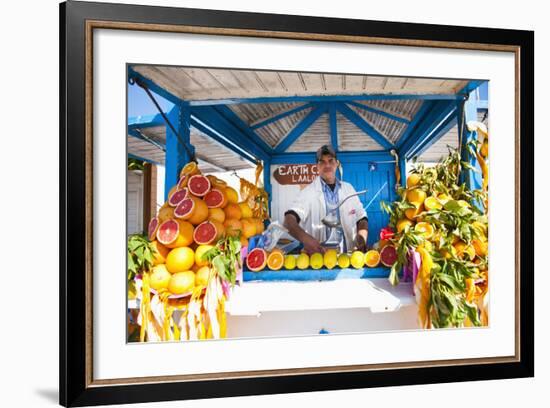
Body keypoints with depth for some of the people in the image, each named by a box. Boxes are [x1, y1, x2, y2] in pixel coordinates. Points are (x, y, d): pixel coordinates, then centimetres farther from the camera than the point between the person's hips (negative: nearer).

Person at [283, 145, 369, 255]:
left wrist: (362, 237, -3)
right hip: (319, 257, -4)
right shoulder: (308, 192, -1)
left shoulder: (348, 189, 14)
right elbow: (289, 221, -14)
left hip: (347, 256, 4)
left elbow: (361, 218, 19)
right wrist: (305, 238, -34)